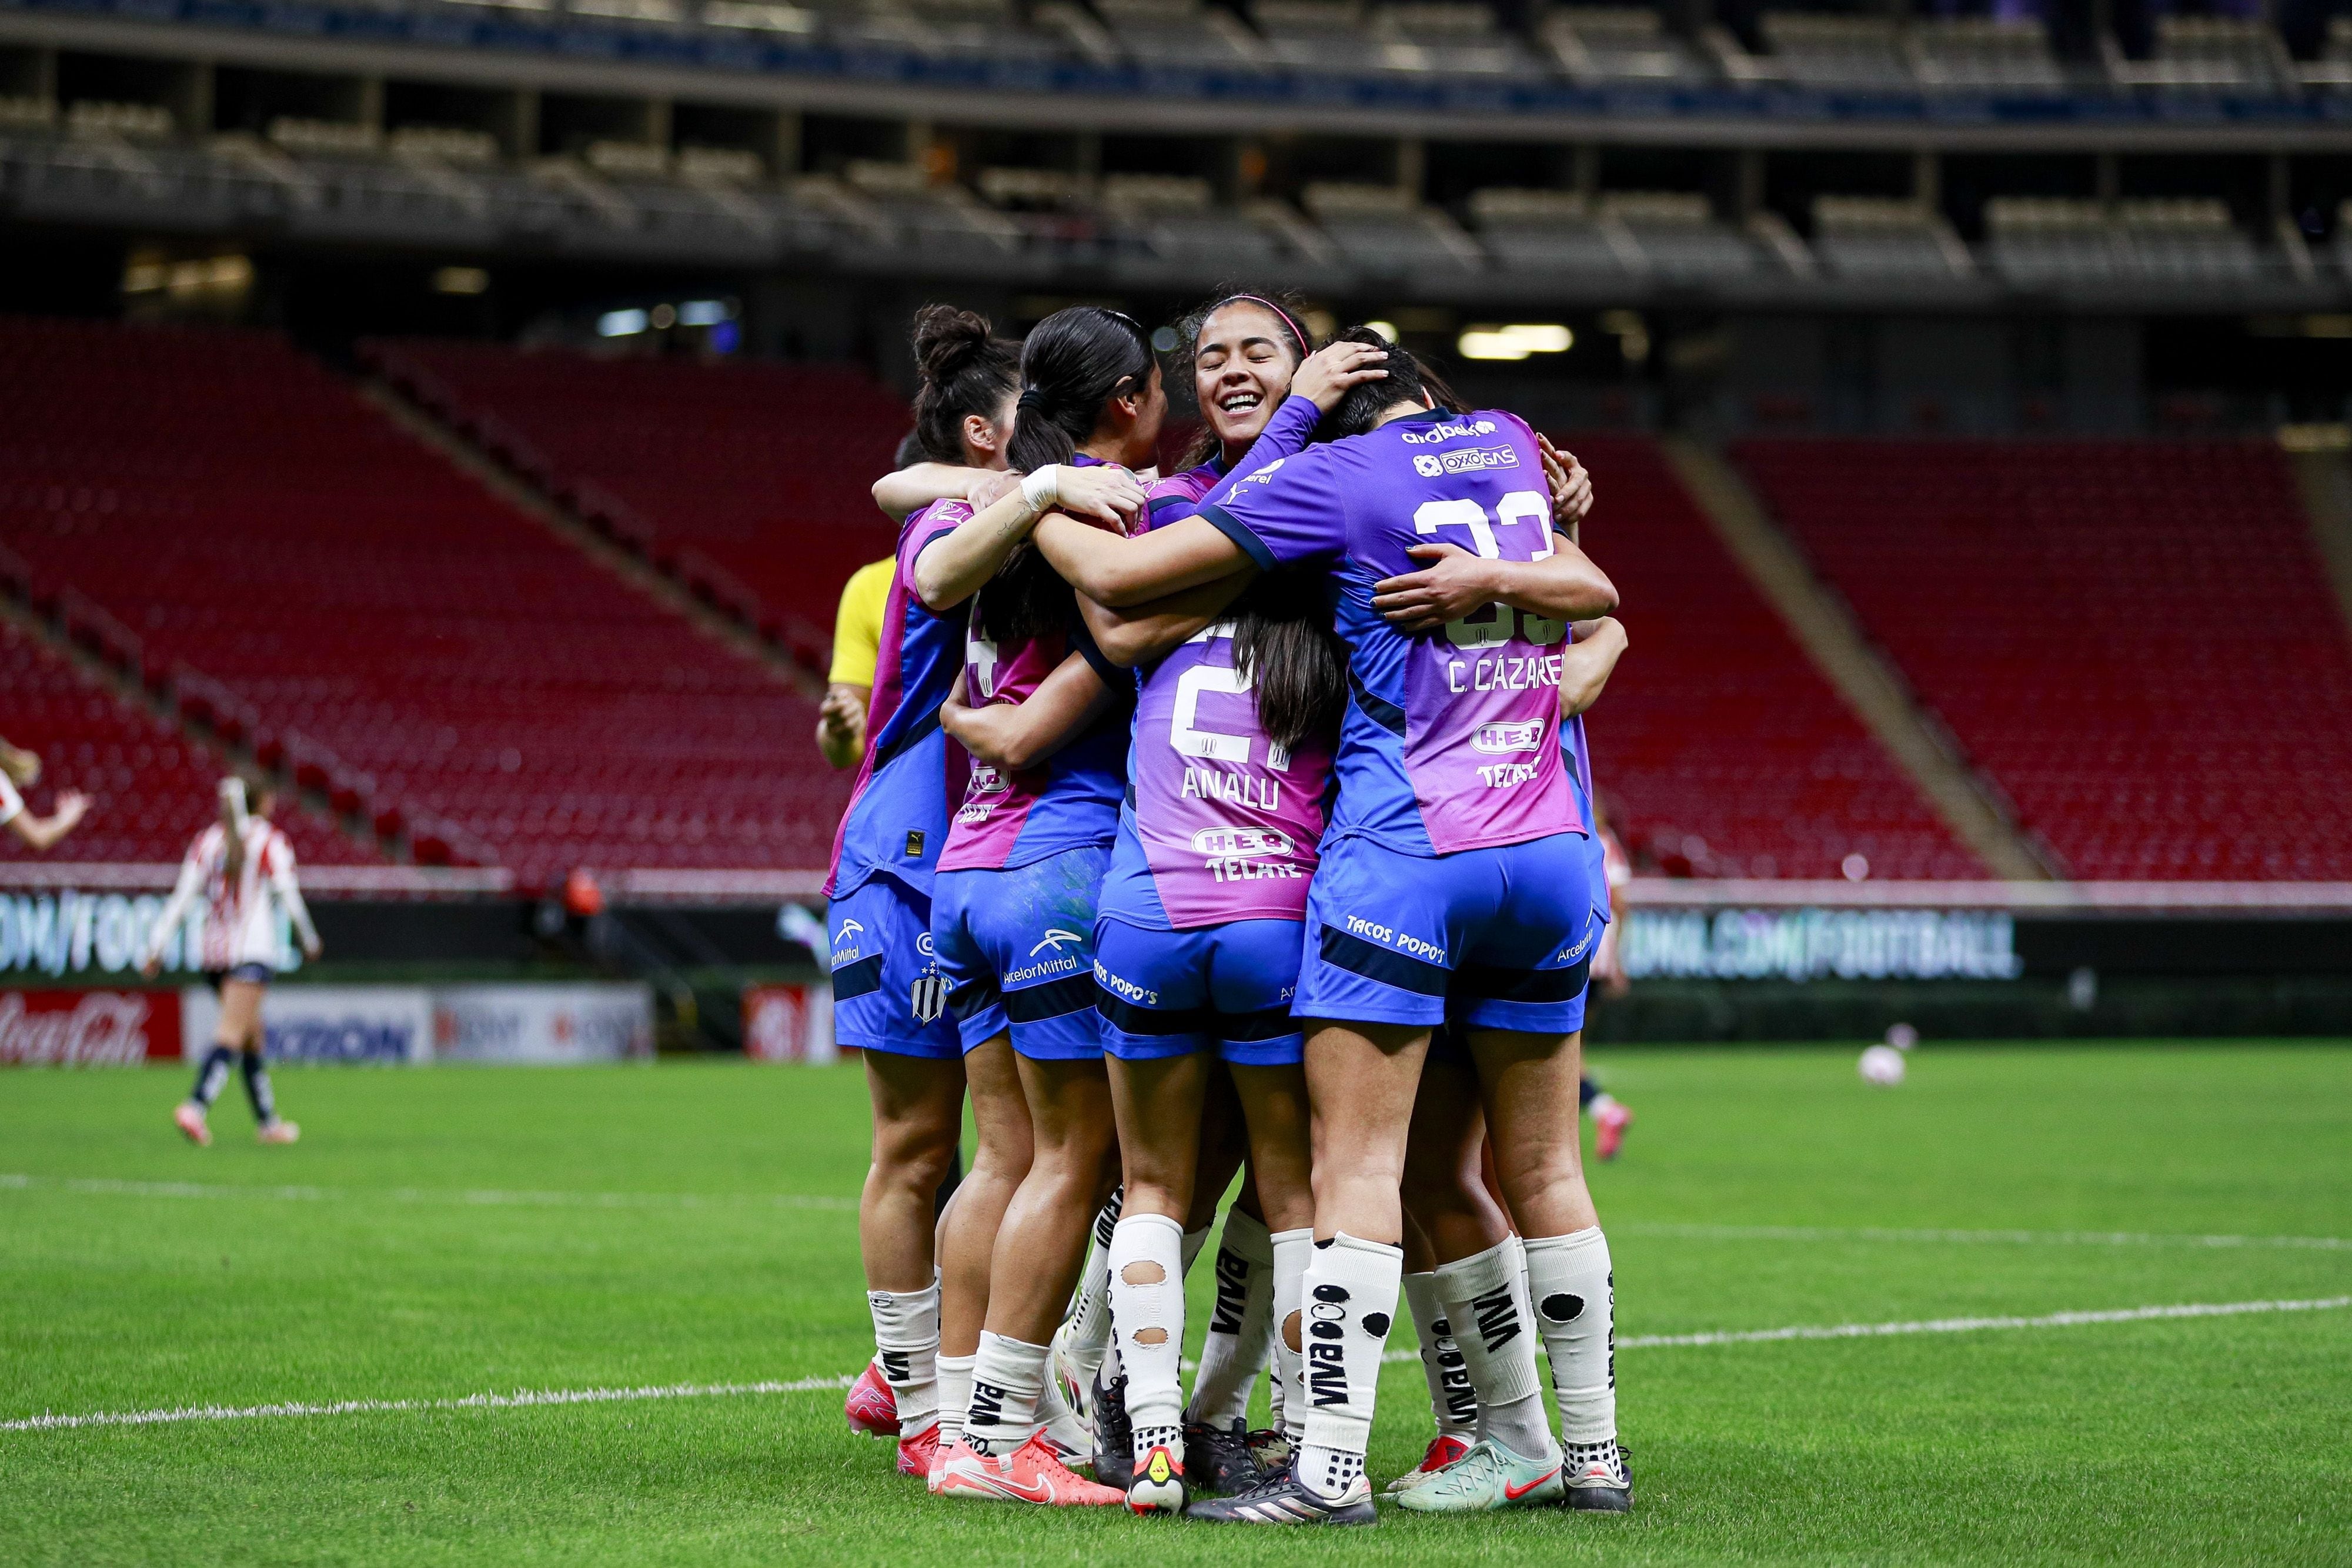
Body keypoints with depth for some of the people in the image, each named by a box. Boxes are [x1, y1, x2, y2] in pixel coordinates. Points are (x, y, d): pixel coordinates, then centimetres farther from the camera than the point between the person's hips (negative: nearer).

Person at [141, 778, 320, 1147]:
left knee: (253, 1037, 18)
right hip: (253, 951, -6)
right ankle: (195, 1108, -35)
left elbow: (182, 898, 3)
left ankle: (268, 1122, 24)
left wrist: (156, 947, 1)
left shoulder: (208, 840, 9)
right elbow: (288, 895, -6)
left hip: (213, 952, 6)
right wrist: (310, 940, 8)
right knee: (231, 1036, -16)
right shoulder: (270, 842, -3)